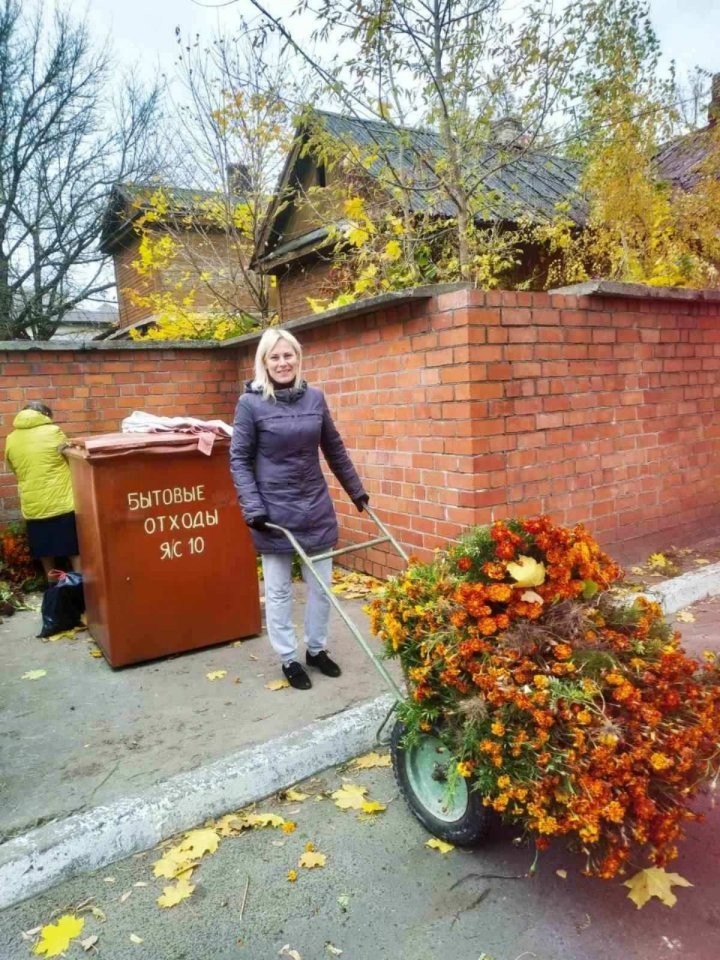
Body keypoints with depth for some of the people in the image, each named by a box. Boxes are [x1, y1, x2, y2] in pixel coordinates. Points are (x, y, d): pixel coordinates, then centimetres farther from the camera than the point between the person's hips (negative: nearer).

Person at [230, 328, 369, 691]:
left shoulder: (315, 398, 3)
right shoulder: (250, 403, -8)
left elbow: (335, 450, 13)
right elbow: (239, 459, -7)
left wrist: (356, 490, 18)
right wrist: (252, 507, -16)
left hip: (316, 508, 4)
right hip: (275, 510, -4)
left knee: (321, 585, 13)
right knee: (278, 590, 8)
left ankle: (316, 650, 32)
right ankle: (289, 659, 25)